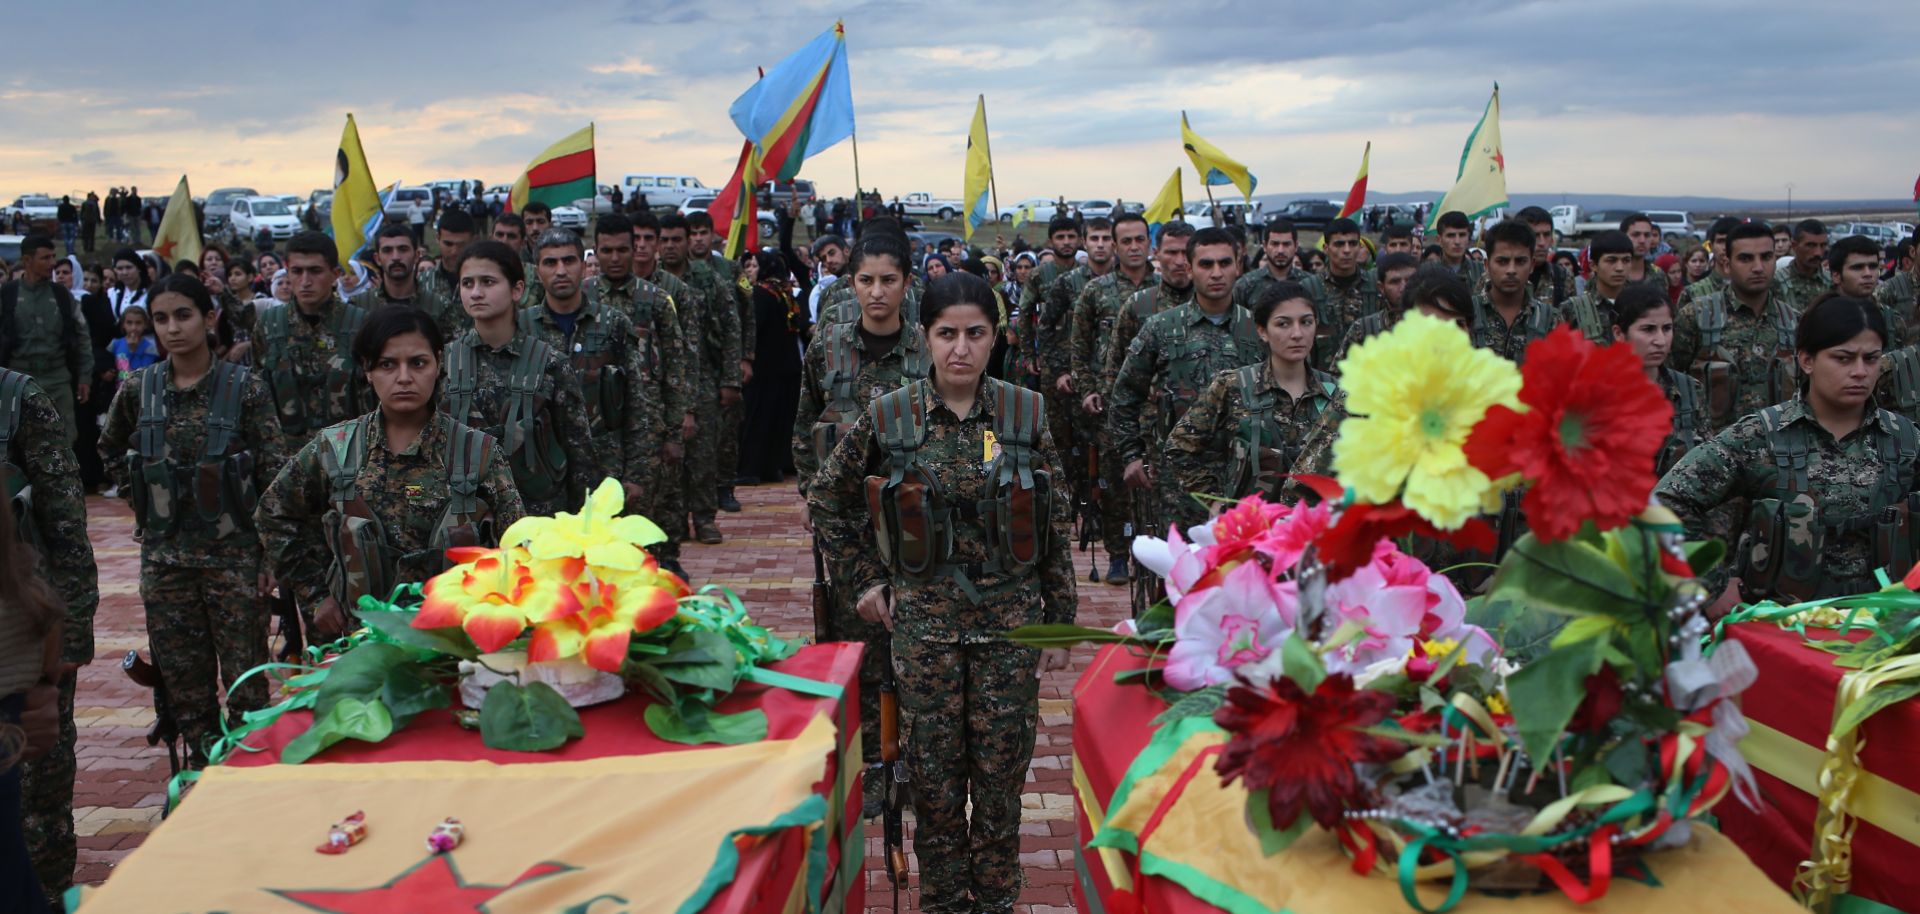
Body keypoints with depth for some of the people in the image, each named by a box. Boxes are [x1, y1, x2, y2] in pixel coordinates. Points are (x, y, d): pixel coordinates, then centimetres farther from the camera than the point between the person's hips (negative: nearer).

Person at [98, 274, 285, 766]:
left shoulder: (244, 388, -8)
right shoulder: (138, 390, 2)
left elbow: (275, 476, -7)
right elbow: (111, 451, 22)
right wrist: (143, 499, 10)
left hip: (234, 553, -3)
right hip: (165, 556, 4)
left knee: (245, 675, 1)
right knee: (182, 678, 10)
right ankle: (200, 764, 23)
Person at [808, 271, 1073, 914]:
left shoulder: (1027, 414, -3)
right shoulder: (888, 418, -5)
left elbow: (1055, 529, 3)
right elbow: (826, 500, 9)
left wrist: (1060, 621, 4)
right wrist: (861, 578, 5)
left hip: (1010, 619, 0)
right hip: (923, 618, 0)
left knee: (1002, 772, 8)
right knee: (934, 776, 8)